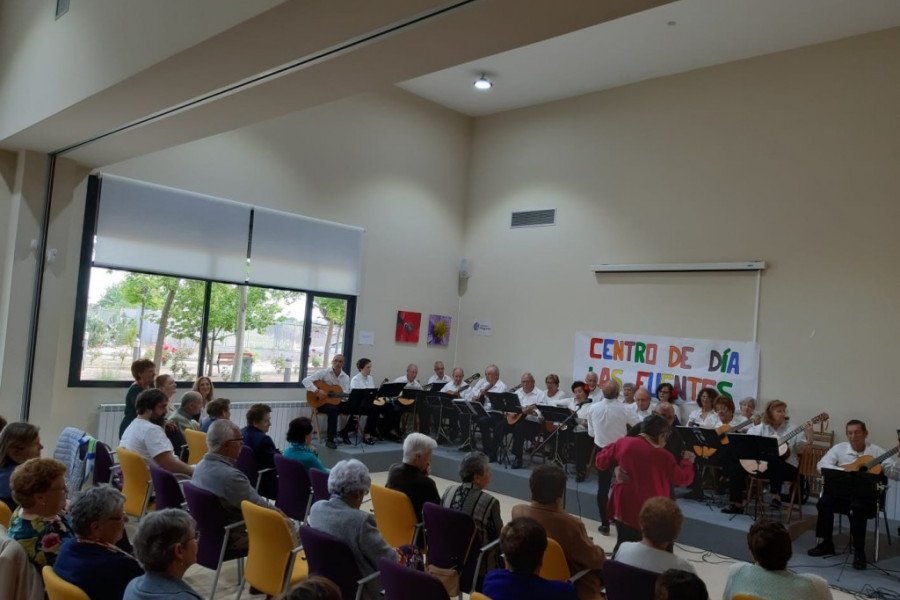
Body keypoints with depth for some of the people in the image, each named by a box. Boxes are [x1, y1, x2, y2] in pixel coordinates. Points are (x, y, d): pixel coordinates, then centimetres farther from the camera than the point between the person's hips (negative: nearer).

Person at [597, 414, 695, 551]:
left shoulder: (623, 443, -6)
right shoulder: (662, 456, -13)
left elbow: (601, 463, 3)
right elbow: (683, 479, -1)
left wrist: (610, 447, 21)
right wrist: (687, 461, 17)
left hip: (624, 508, 3)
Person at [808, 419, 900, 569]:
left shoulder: (876, 452, 3)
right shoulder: (839, 448, 6)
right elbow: (821, 465, -5)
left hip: (866, 497, -2)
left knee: (857, 507, -35)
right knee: (825, 501, -27)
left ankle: (859, 552, -19)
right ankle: (825, 543, -9)